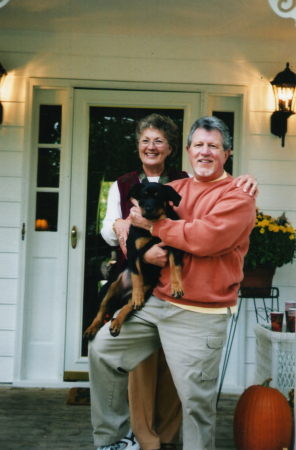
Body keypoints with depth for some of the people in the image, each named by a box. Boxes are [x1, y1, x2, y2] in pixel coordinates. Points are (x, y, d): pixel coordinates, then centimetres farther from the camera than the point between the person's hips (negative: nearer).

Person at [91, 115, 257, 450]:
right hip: (155, 301, 7)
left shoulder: (237, 195, -7)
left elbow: (204, 237, -24)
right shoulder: (174, 189, 13)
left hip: (199, 316, -7)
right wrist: (143, 251, -9)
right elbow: (126, 227, 13)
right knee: (102, 348, 10)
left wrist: (151, 223, -12)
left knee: (196, 400, -2)